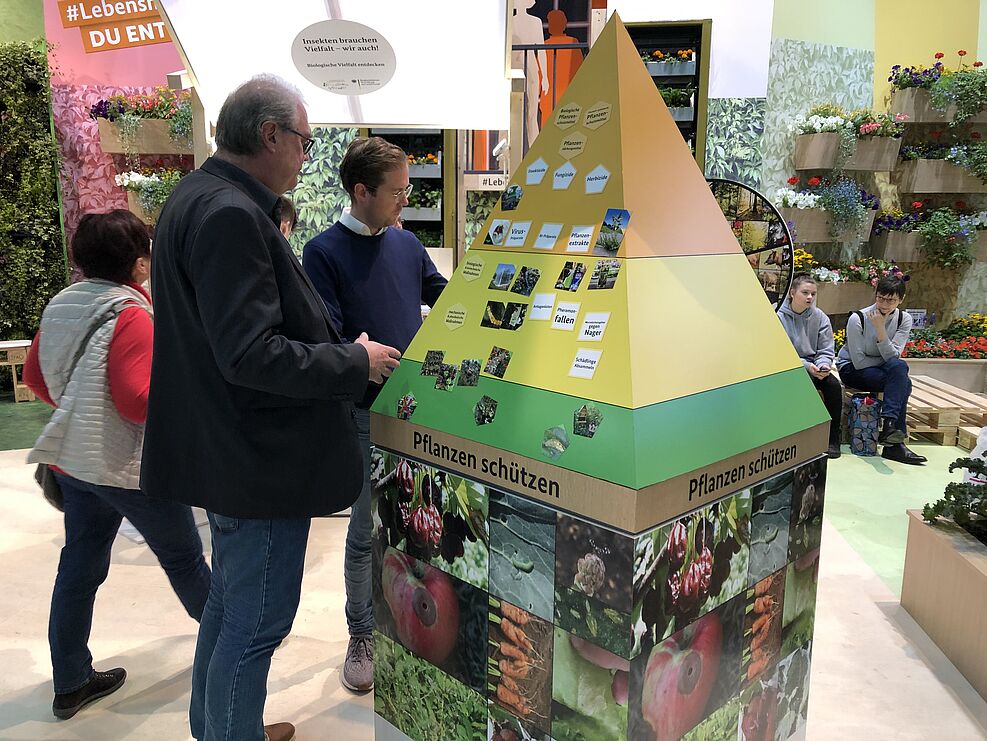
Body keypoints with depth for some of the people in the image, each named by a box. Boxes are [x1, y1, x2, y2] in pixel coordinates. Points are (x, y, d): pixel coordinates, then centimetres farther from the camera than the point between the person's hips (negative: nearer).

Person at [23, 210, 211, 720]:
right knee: (182, 556, 11)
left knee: (80, 565, 15)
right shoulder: (130, 315, -21)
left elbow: (34, 376, 14)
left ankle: (71, 683, 25)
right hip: (129, 466, -8)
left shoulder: (60, 306, 5)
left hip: (73, 460, 8)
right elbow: (139, 400, -25)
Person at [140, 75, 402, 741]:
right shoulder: (231, 215, -22)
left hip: (232, 453, 11)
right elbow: (250, 355, -28)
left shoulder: (197, 198, 11)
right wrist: (356, 362, -16)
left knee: (231, 604, 25)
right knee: (257, 623, 5)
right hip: (258, 461, -11)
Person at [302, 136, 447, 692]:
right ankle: (362, 636, 25)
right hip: (368, 412, -4)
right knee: (367, 531, 7)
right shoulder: (324, 251, -7)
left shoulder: (406, 243, 8)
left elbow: (444, 295, 19)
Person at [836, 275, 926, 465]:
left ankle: (889, 427, -31)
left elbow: (893, 355, -17)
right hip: (851, 370, -5)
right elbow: (859, 362, -19)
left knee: (899, 367, -30)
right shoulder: (858, 319, -18)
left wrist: (880, 329, -28)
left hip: (881, 370, 5)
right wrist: (892, 363, -12)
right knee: (903, 382, -28)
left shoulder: (904, 319, -5)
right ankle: (894, 445, -30)